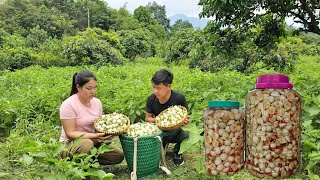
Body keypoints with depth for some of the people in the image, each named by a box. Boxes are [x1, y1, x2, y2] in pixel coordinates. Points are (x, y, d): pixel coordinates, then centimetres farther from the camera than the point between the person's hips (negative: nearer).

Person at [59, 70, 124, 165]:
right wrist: (94, 136, -32)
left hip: (93, 142, 6)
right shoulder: (68, 105, -16)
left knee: (119, 155, -14)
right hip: (70, 144, -5)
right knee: (87, 143, -39)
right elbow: (70, 134, -19)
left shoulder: (97, 102, 3)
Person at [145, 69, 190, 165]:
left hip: (175, 132, -2)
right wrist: (156, 120, -25)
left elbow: (185, 117, -9)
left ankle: (177, 151, 3)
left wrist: (185, 121, -34)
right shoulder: (151, 99, -12)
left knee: (186, 134, -35)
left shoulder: (179, 98, -21)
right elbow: (147, 118, -2)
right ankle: (162, 145, 15)